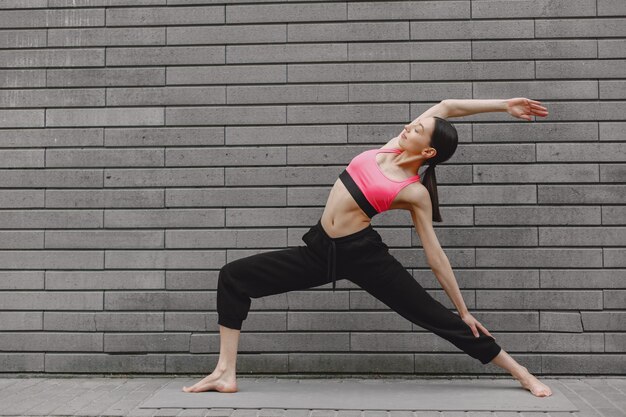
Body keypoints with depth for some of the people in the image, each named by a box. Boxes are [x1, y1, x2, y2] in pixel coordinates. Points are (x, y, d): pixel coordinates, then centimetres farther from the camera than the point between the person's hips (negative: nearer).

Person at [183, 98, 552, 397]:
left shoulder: (415, 193, -9)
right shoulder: (392, 148, 5)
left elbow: (436, 256, -4)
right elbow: (444, 106, 8)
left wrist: (464, 311, -3)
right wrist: (501, 106, 14)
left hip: (363, 254, -6)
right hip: (321, 249, 6)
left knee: (438, 317, 0)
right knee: (233, 277, -2)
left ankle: (520, 372, 18)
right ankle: (226, 373, 3)